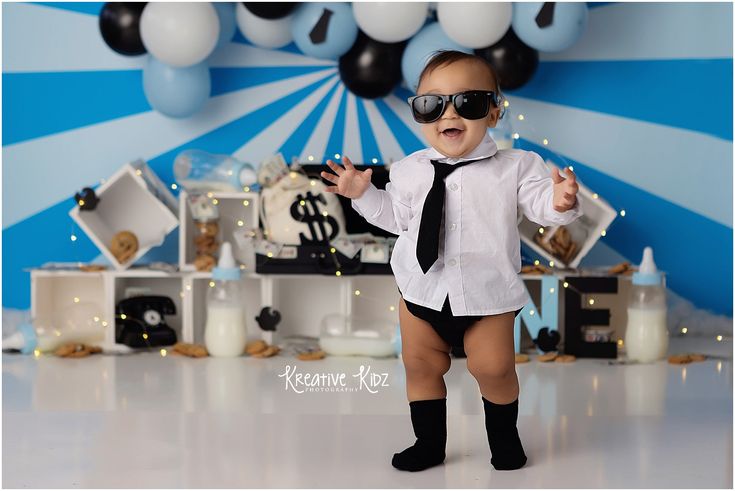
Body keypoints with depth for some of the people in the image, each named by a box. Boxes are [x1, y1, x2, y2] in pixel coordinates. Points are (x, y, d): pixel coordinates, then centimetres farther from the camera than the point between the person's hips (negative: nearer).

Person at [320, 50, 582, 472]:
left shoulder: (515, 166, -7)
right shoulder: (409, 171, 1)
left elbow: (537, 203, -9)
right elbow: (396, 217, 13)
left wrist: (559, 203, -29)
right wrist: (363, 194, 3)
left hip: (488, 294, -3)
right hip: (422, 291, 3)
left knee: (494, 368, -1)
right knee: (420, 366, 11)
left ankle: (504, 438, 26)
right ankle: (429, 443, 30)